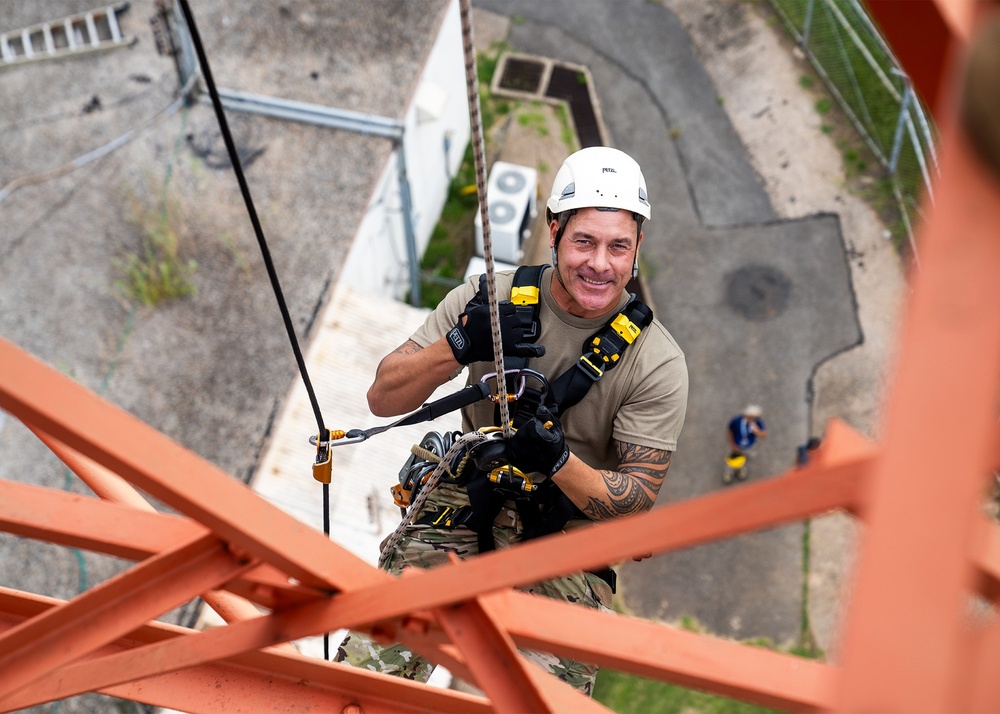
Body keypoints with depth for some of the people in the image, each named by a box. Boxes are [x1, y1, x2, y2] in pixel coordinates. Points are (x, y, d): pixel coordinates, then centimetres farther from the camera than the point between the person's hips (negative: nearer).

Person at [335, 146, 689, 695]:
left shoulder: (658, 363, -11)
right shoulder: (489, 299, -7)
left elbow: (637, 499, -9)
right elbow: (383, 397, -8)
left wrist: (559, 462, -29)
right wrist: (459, 346, -27)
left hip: (570, 530, 0)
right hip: (468, 499, 1)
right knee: (369, 665, -13)